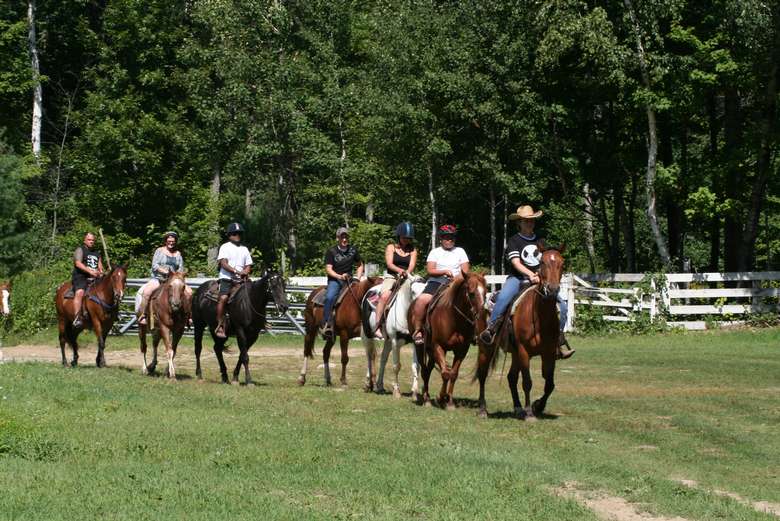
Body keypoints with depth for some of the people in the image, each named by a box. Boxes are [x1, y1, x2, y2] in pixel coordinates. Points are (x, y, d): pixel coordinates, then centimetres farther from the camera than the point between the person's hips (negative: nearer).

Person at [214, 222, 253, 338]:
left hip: (241, 280, 5)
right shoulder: (225, 247, 4)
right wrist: (236, 271, -20)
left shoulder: (244, 249, 19)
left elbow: (248, 266, 18)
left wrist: (245, 273, -5)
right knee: (223, 297, -26)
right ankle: (220, 325, -25)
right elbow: (223, 263, -9)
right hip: (227, 278, -5)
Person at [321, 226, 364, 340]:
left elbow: (360, 265, 22)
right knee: (330, 297, -31)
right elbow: (328, 269, -8)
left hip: (349, 279, 4)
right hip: (334, 280, -4)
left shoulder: (353, 250, 10)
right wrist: (340, 276, -24)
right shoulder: (331, 252, -2)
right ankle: (325, 325, -30)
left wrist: (357, 278, 6)